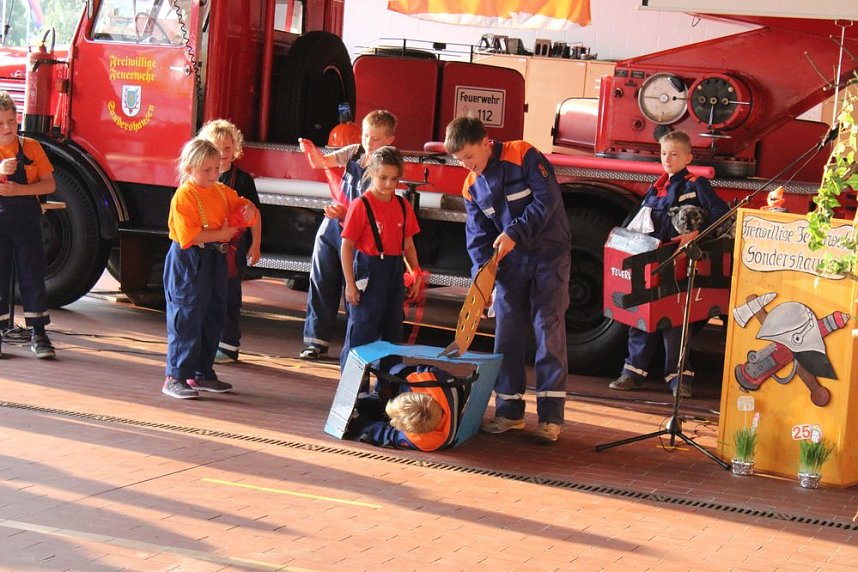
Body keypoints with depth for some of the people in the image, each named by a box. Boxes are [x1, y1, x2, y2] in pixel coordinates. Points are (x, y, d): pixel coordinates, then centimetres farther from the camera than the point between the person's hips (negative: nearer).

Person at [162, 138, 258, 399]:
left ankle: (202, 373, 24)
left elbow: (242, 205, 20)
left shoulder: (222, 192, 9)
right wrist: (220, 234, -21)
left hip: (214, 260, 8)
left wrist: (249, 211, -4)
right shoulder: (184, 196, -14)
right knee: (186, 321, -7)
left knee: (213, 320, 13)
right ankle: (175, 377, -2)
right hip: (188, 263, -8)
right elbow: (188, 235, -22)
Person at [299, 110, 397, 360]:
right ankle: (317, 339, 18)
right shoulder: (354, 152, 3)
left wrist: (344, 213, -33)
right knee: (322, 283, 9)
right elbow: (321, 163, 1)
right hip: (331, 227, 6)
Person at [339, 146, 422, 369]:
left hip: (395, 271, 6)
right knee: (361, 330, -3)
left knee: (392, 330, 14)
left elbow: (407, 244, 13)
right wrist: (350, 284, -14)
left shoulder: (402, 206, 6)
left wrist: (416, 273, 3)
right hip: (369, 271, -6)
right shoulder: (361, 205, -11)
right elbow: (347, 246, -11)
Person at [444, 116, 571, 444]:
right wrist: (483, 273, -11)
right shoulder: (472, 187, 4)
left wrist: (515, 233, -24)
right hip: (511, 262, 6)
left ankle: (551, 417, -7)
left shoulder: (524, 156, -12)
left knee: (548, 331, -9)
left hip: (549, 254, -6)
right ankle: (509, 411, 14)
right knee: (506, 333, 4)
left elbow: (546, 201, -19)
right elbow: (478, 236, 4)